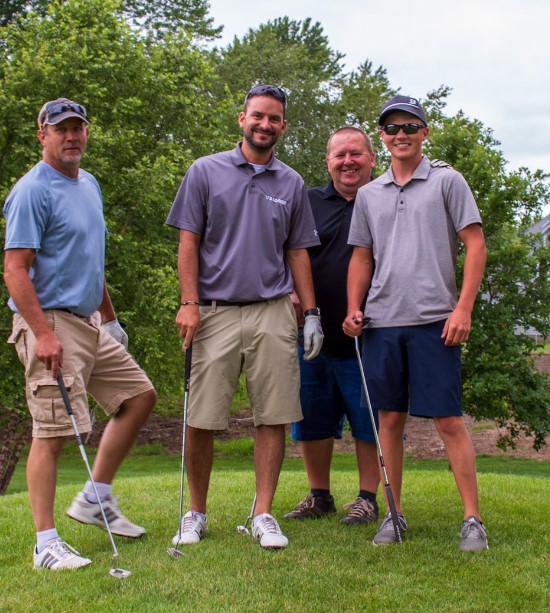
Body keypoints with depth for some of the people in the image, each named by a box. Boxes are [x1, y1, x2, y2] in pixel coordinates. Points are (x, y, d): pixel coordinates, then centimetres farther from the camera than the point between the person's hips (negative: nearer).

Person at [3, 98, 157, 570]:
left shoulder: (89, 185, 15)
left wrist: (109, 317, 24)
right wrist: (42, 333, -25)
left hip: (90, 323, 9)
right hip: (51, 323, -9)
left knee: (140, 395, 11)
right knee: (53, 432, -8)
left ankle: (95, 500, 19)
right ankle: (46, 542, 0)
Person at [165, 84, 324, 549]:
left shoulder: (292, 184, 13)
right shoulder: (206, 172, 6)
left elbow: (298, 251, 15)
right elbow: (188, 241, 3)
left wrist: (311, 314, 9)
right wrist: (190, 302, -6)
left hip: (273, 314, 2)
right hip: (216, 312, -2)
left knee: (274, 418, 0)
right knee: (201, 420, 0)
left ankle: (264, 515, 10)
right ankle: (196, 513, 15)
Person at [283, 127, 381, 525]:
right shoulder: (308, 203, 10)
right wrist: (293, 299, -2)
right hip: (313, 334, 3)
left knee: (369, 421, 4)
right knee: (312, 419, 10)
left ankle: (368, 498, 16)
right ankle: (319, 495, 24)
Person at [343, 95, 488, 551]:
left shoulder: (447, 181, 3)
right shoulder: (369, 195, 15)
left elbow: (476, 244, -2)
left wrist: (463, 308, -10)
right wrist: (353, 308, 5)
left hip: (434, 320, -4)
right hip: (382, 322, 4)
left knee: (449, 421, -5)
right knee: (390, 419, 7)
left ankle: (473, 519, 2)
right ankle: (394, 513, 17)